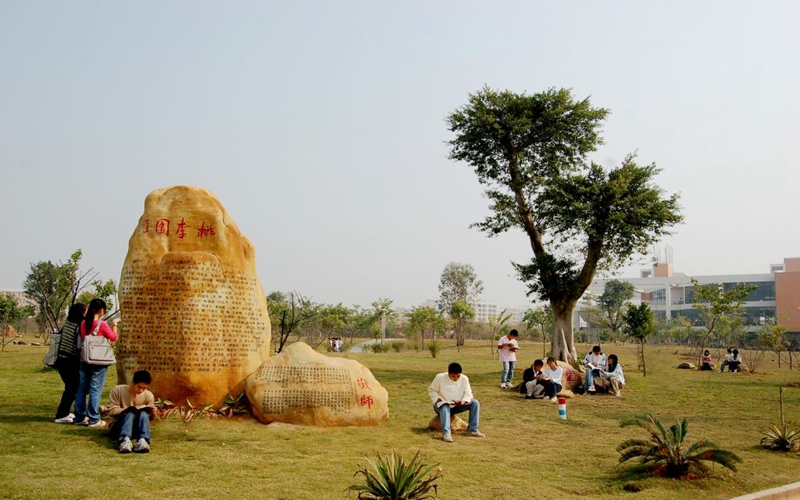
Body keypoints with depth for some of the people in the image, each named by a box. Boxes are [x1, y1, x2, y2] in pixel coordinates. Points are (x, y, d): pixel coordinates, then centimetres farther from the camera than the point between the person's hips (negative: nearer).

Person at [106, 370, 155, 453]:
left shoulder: (149, 395, -1)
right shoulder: (118, 390, -6)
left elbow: (150, 418, 7)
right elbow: (111, 411, -11)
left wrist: (153, 414, -18)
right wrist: (130, 409, -23)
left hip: (136, 429, 2)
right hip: (118, 427, -2)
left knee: (144, 413, -30)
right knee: (131, 413, -33)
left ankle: (142, 441, -55)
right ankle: (125, 441, -59)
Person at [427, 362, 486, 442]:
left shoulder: (464, 379, -9)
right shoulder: (440, 377, -15)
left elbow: (468, 393, -4)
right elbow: (431, 390, -5)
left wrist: (463, 401, -25)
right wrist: (438, 400, -22)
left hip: (457, 406, 4)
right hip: (442, 405, -4)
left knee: (475, 403, -16)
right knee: (445, 408, -40)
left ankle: (472, 430, -14)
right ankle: (446, 433, -51)